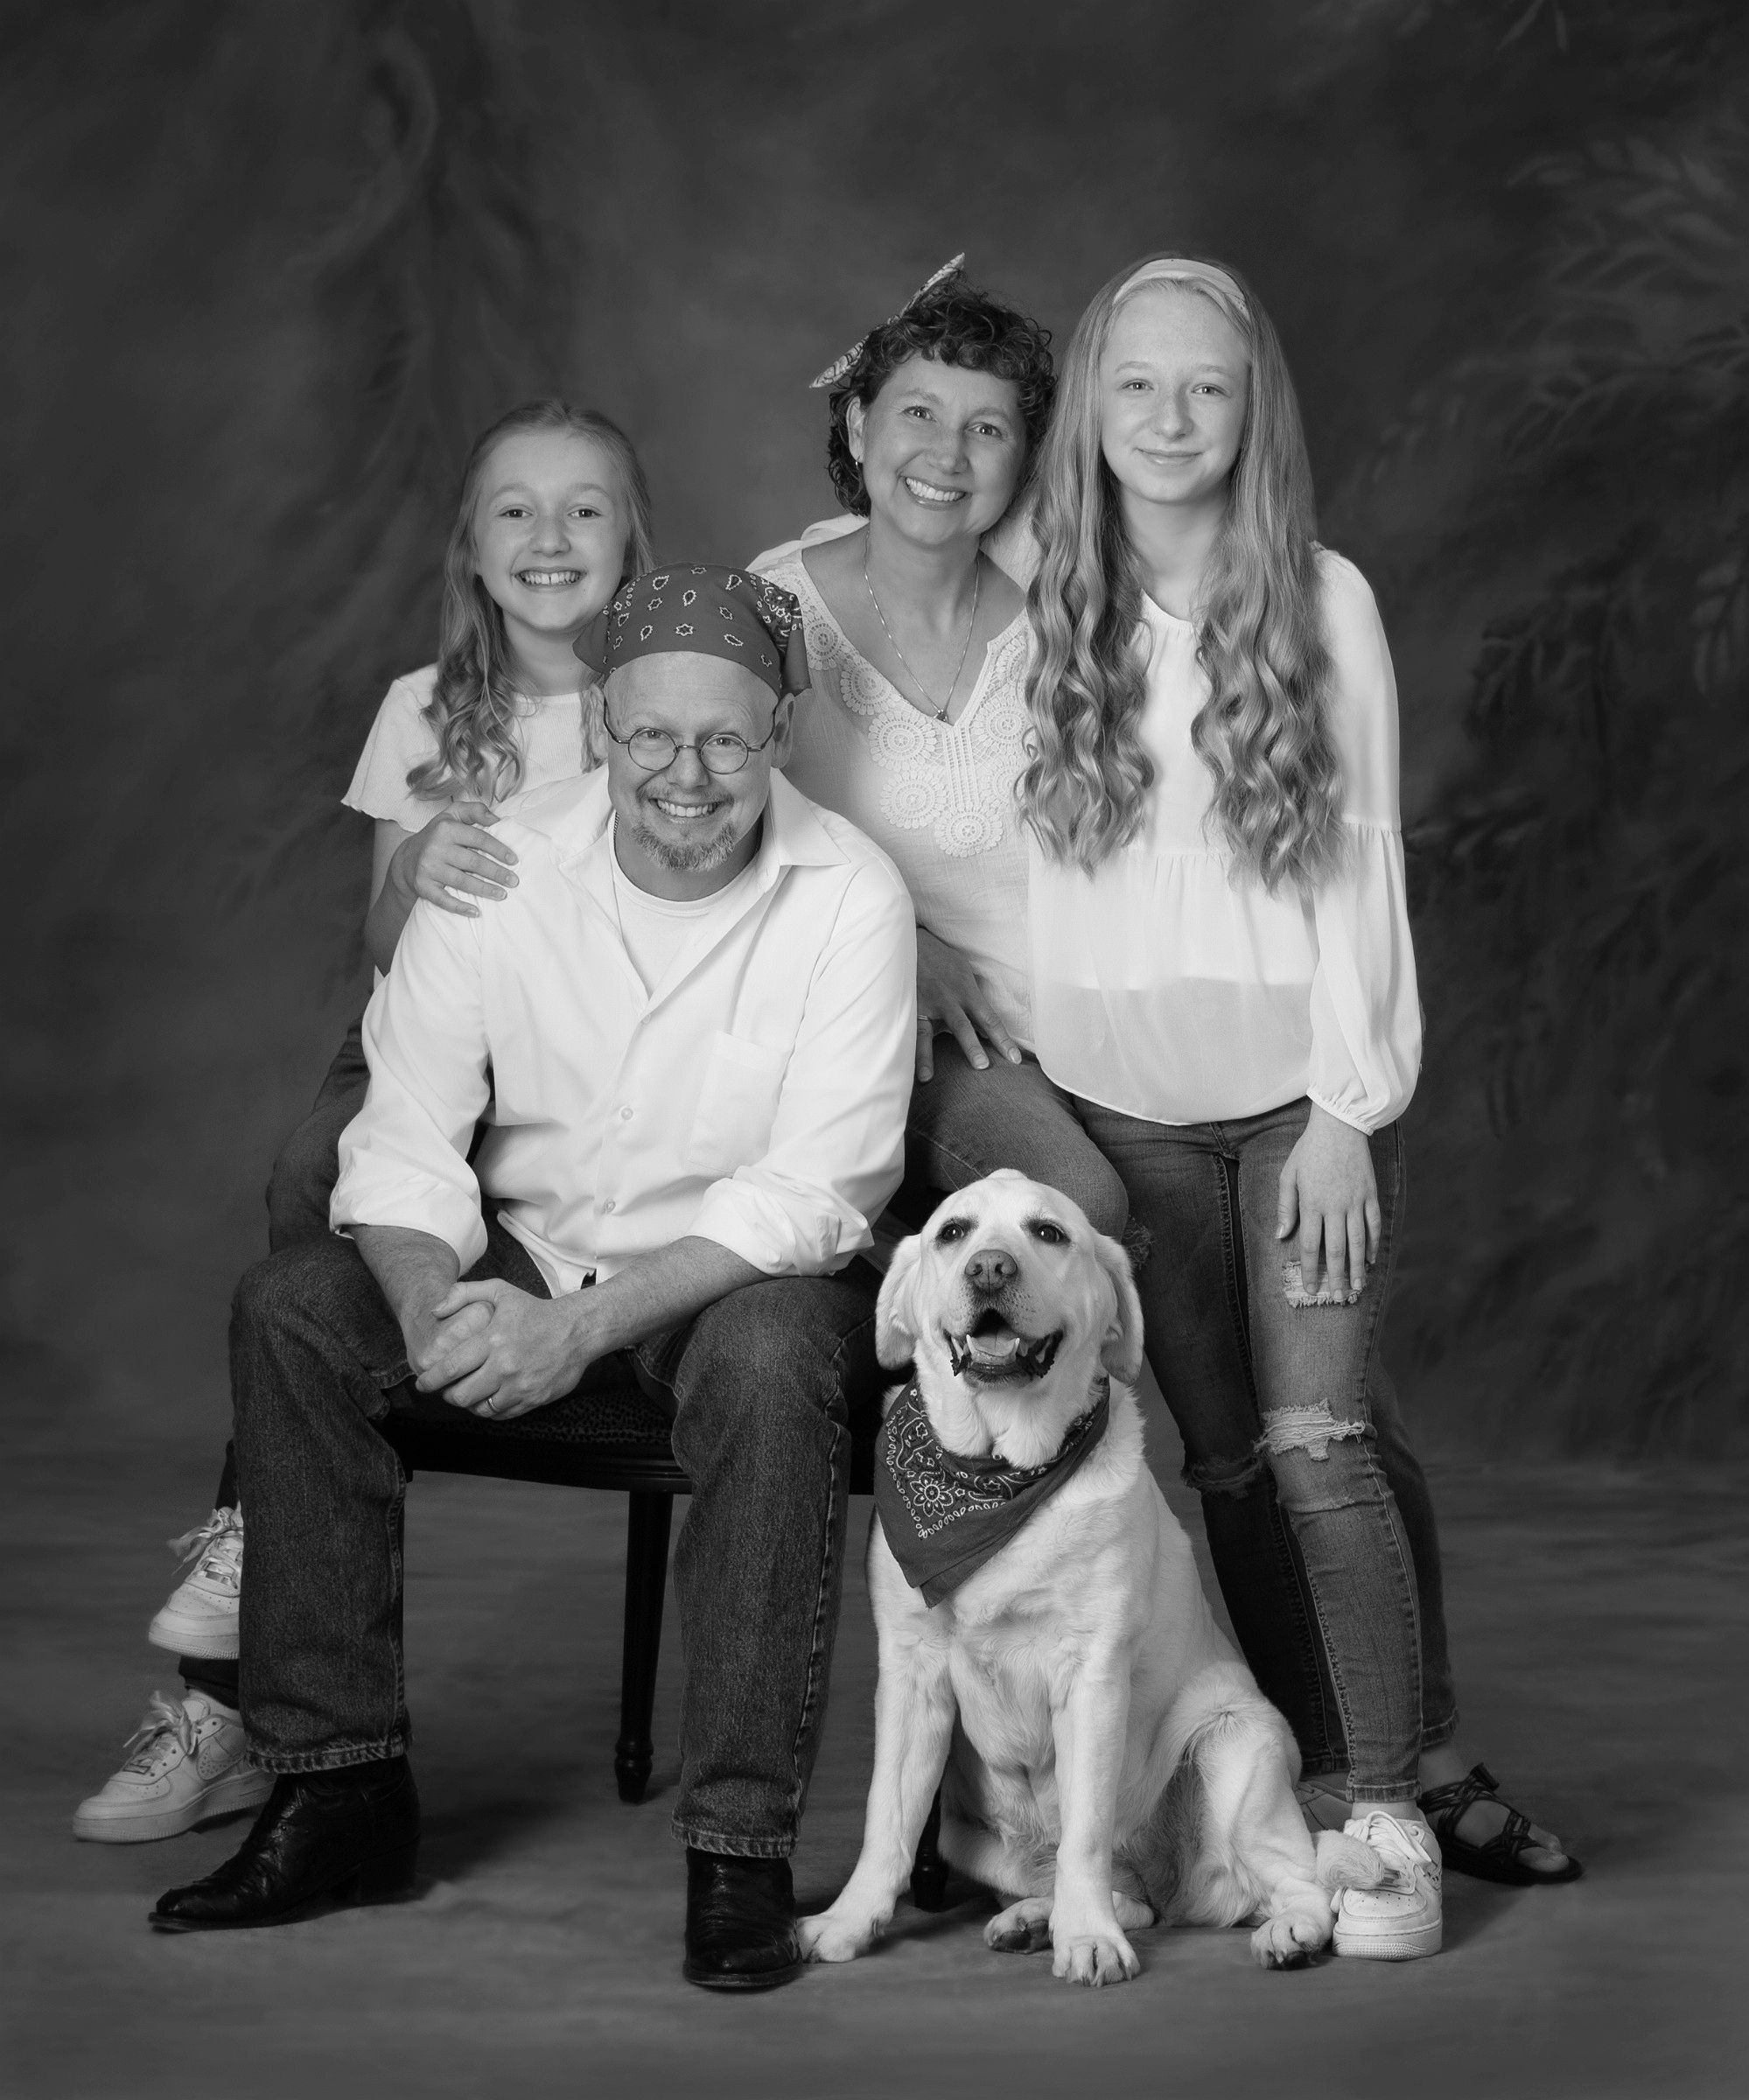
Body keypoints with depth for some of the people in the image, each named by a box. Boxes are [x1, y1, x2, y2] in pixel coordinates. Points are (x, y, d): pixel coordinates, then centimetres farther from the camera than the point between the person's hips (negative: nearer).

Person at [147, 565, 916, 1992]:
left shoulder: (851, 898, -14)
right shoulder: (499, 872, -6)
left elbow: (812, 1192, -19)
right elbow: (405, 1135, -6)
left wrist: (582, 1327, -29)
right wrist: (434, 1308, -28)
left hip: (745, 1277, -3)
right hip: (527, 1259, 4)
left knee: (769, 1360, -37)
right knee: (290, 1308, -19)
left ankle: (742, 1847, -27)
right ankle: (340, 1792, -12)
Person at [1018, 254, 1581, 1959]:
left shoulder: (1321, 602, -4)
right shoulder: (1045, 603, 2)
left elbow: (1361, 864, -5)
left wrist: (1345, 1110, -9)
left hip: (1297, 1081, -2)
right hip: (1118, 1098, 2)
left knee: (1319, 1440, -9)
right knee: (1229, 1458, 5)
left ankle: (1395, 1815, 0)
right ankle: (1328, 1783, 17)